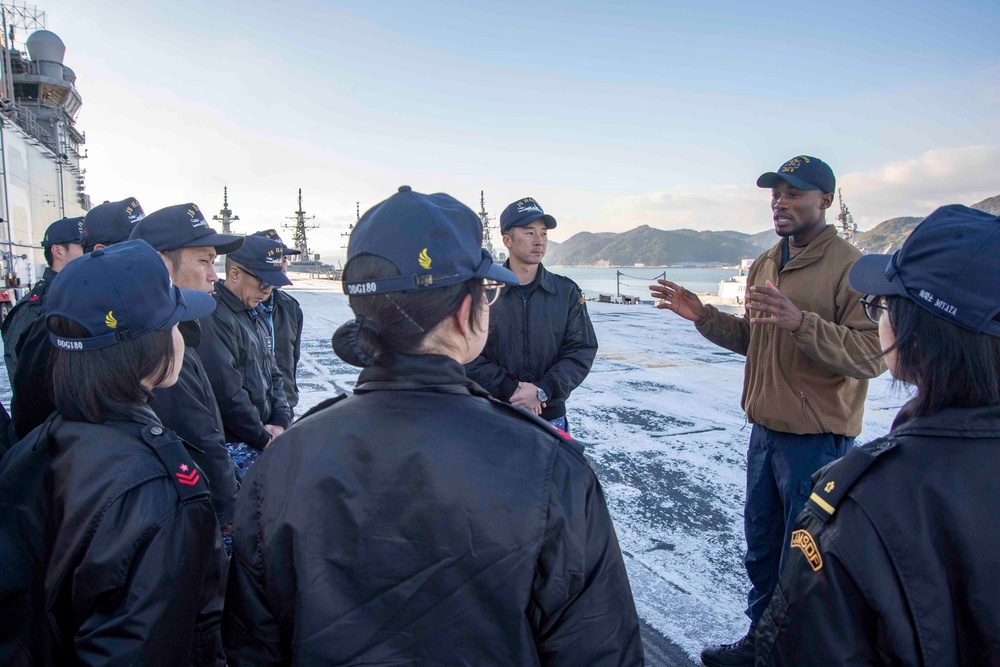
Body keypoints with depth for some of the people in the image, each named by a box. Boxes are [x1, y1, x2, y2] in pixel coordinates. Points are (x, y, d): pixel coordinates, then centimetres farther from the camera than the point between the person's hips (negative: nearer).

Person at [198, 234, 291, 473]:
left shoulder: (255, 317, 14)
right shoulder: (214, 319, -18)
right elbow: (227, 393, -22)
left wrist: (280, 422, 2)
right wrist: (263, 437, -11)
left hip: (266, 440, 9)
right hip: (235, 446, -9)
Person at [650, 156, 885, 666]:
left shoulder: (851, 268, -15)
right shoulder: (764, 266, 10)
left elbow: (871, 355, -23)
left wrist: (800, 321, -35)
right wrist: (703, 316, 4)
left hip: (818, 442, -7)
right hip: (764, 434, 8)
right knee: (761, 549, 20)